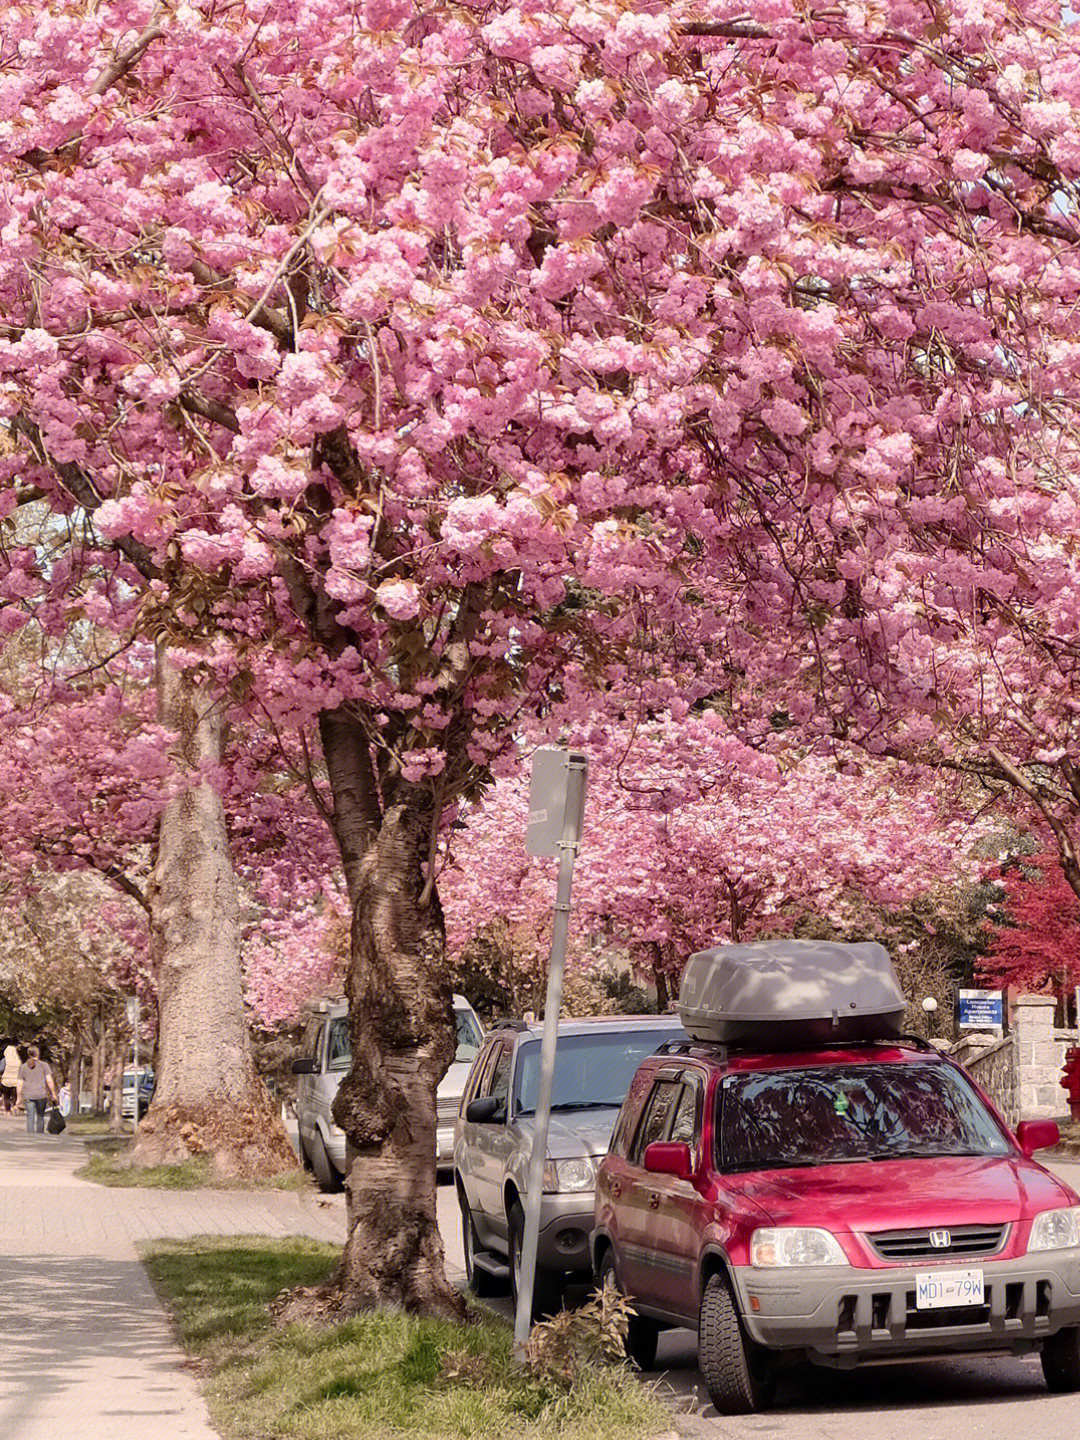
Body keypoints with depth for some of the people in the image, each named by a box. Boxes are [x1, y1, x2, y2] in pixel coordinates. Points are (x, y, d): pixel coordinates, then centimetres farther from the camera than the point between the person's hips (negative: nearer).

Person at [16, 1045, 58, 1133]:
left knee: (30, 1118, 1)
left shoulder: (23, 1067, 4)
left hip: (28, 1096, 1)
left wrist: (19, 1097, 11)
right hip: (41, 1095, -1)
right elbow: (49, 1081, -7)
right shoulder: (44, 1065, -2)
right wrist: (53, 1094, 1)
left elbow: (20, 1084, 3)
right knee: (40, 1117, 13)